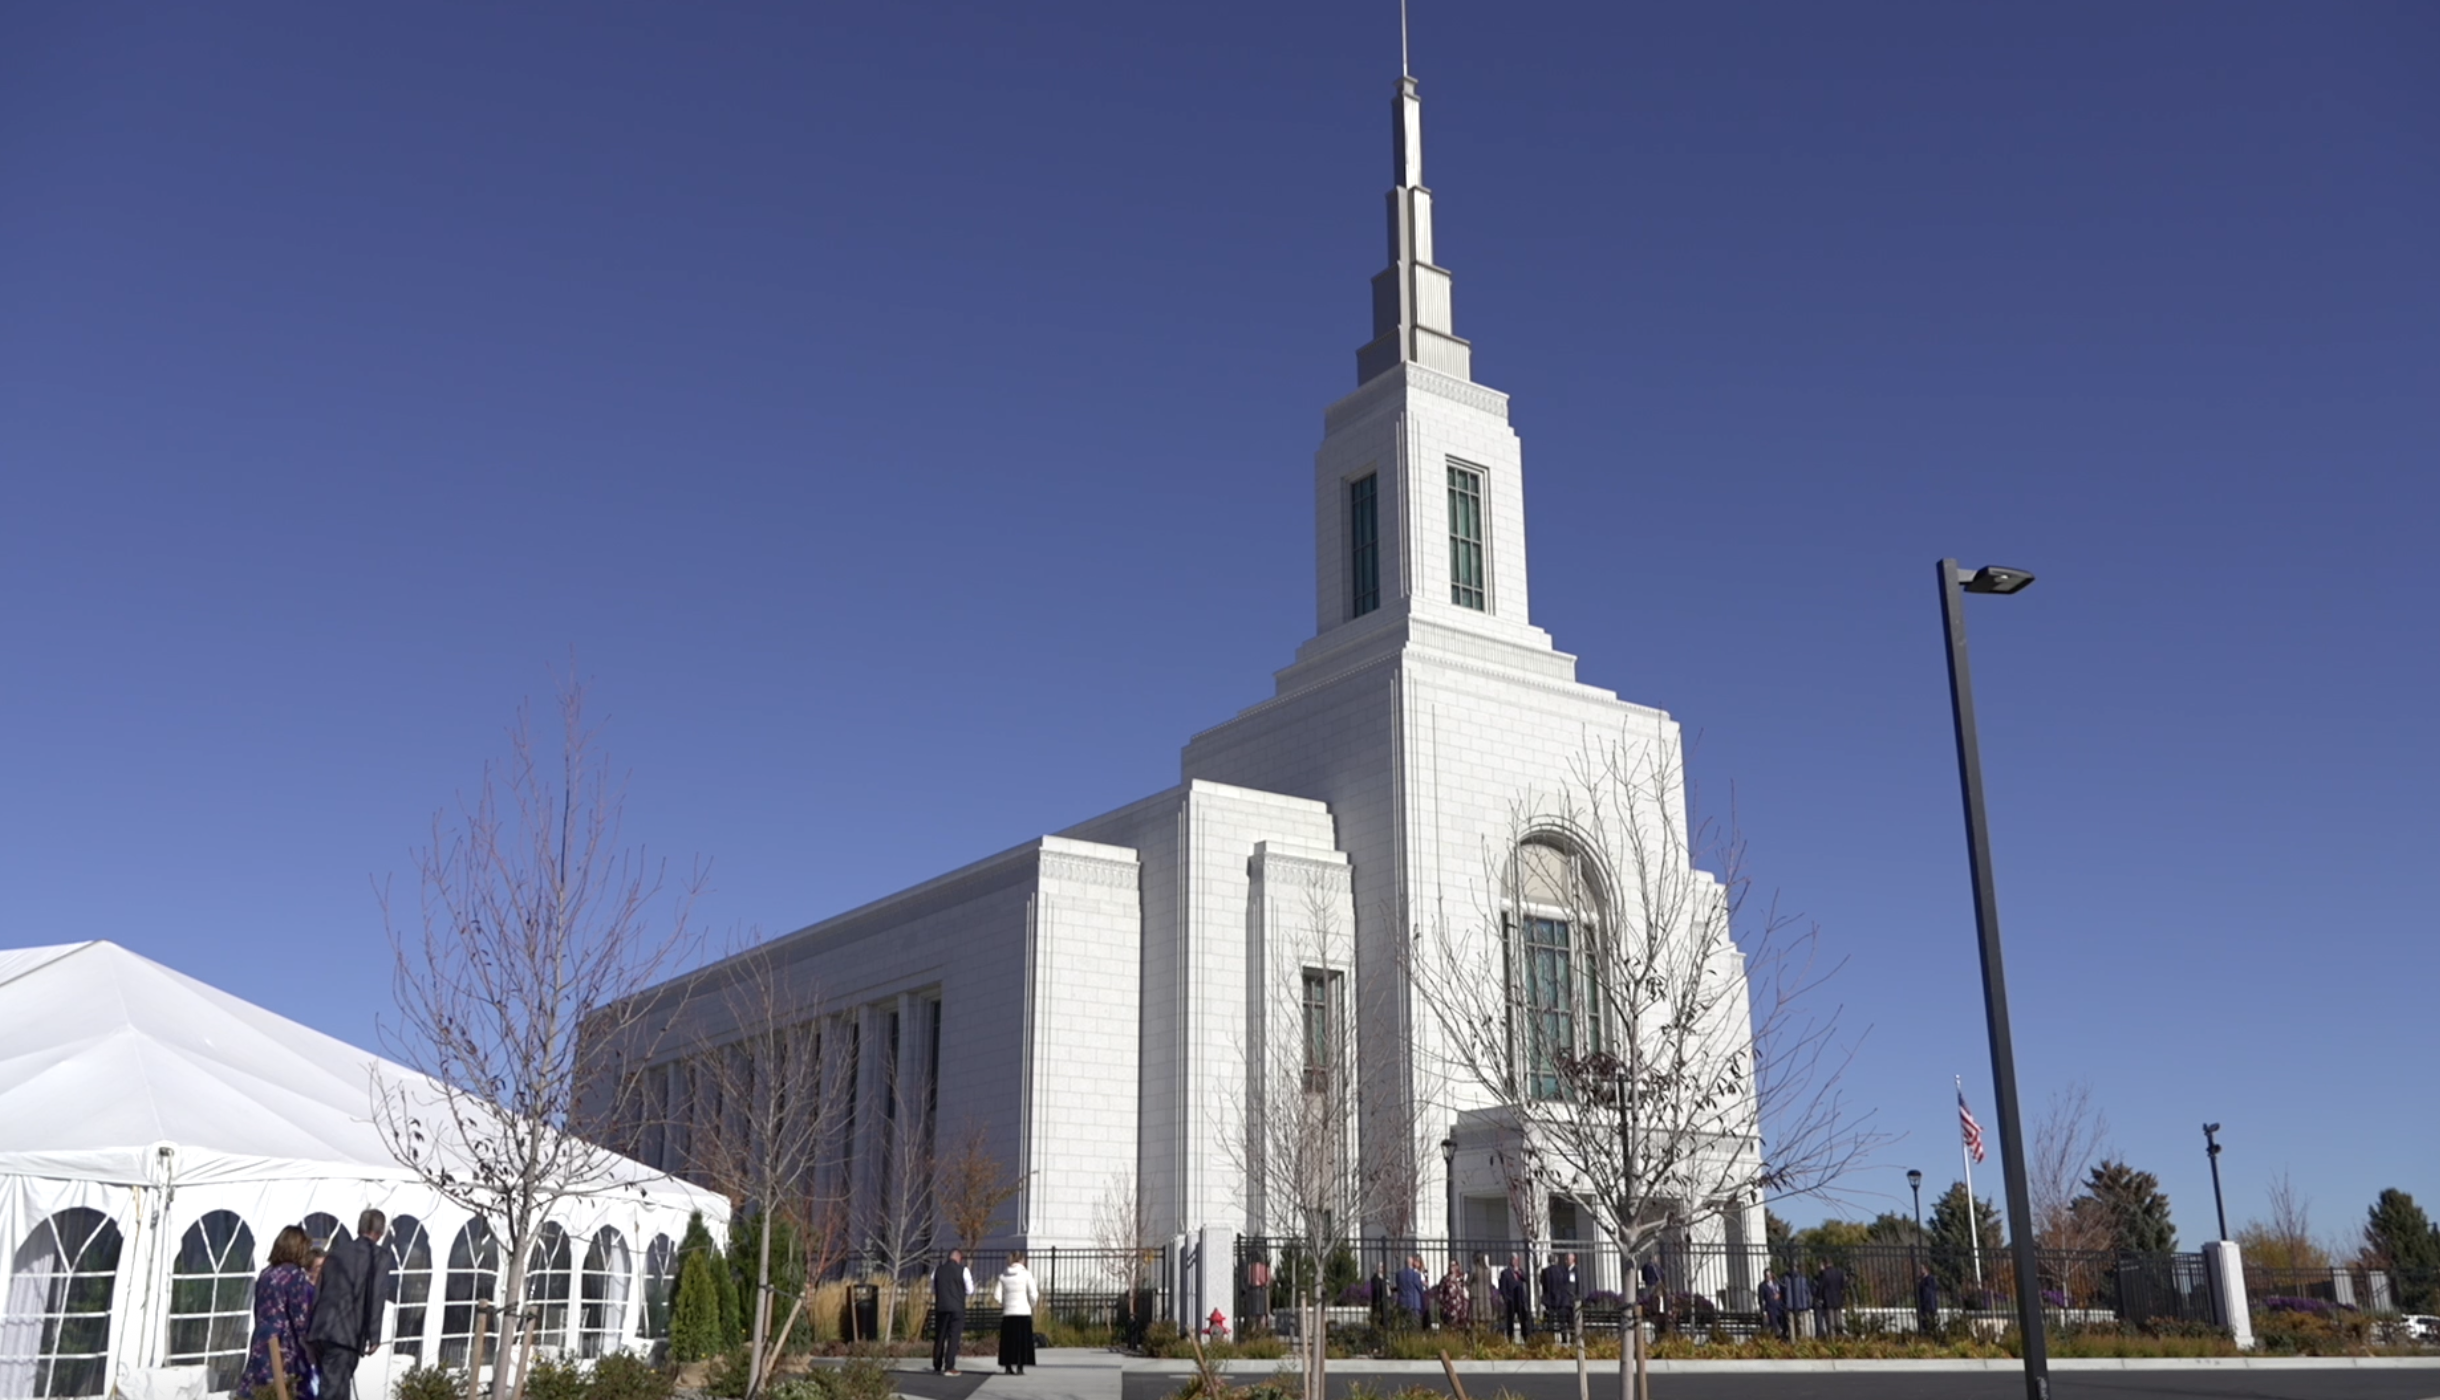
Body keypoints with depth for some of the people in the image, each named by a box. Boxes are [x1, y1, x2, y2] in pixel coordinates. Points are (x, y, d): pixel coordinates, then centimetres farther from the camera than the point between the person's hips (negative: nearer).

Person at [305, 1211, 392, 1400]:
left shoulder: (337, 1250, 17)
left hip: (320, 1329, 6)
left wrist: (309, 1328, 20)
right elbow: (377, 1296, -7)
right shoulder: (380, 1256, 1)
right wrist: (374, 1337, -6)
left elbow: (319, 1289, 17)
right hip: (346, 1333, -6)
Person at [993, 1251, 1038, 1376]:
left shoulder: (1003, 1275, 5)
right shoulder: (1026, 1274, -5)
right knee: (1022, 1340, 3)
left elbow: (998, 1296, 3)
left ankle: (1007, 1368, 8)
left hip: (1008, 1313, 3)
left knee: (1008, 1340, 9)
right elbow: (1032, 1294, -8)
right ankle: (1019, 1368, -1)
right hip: (1023, 1312, -3)